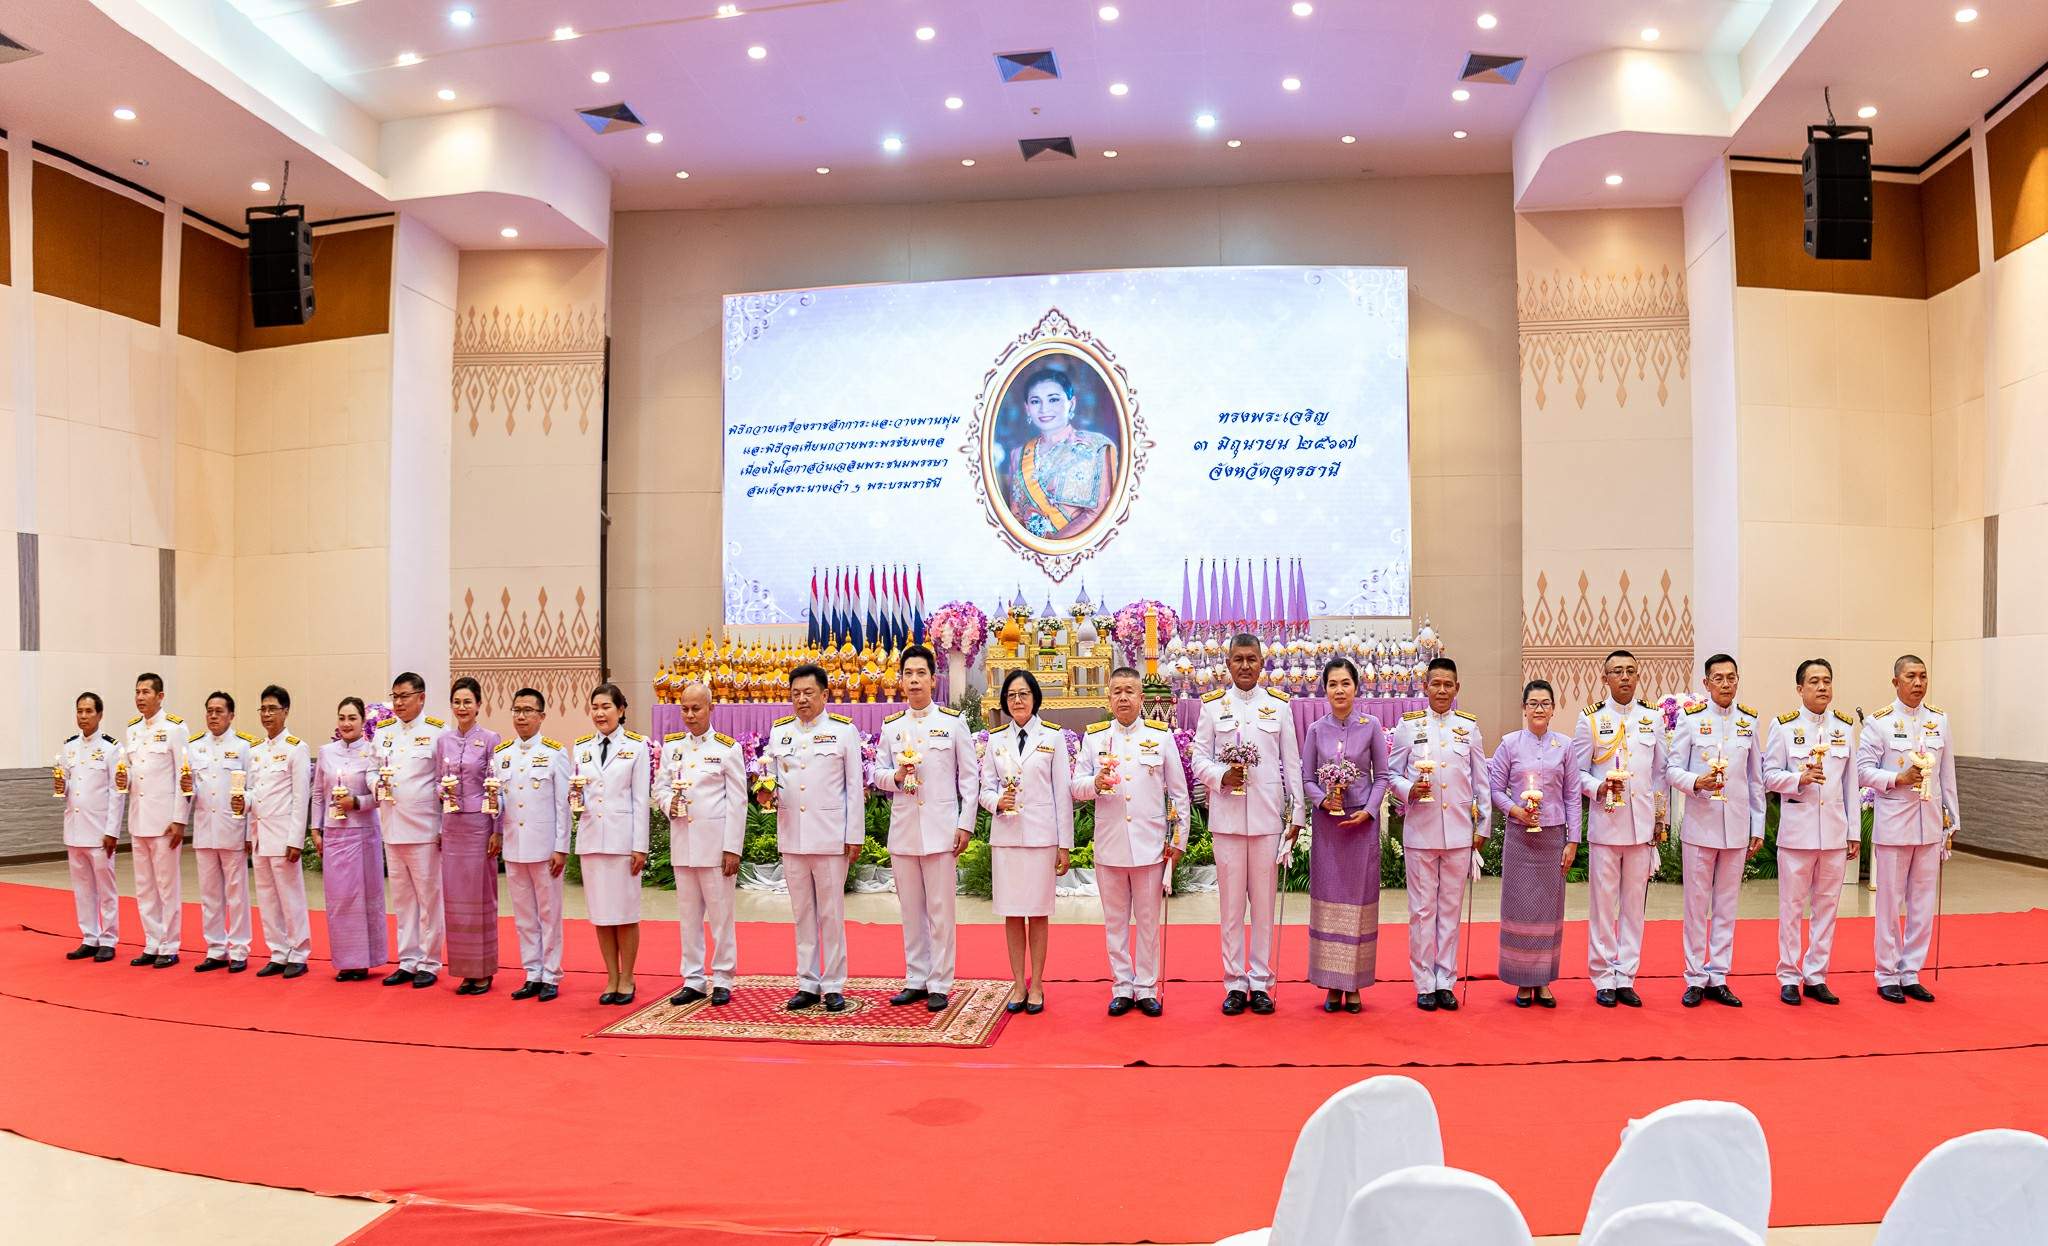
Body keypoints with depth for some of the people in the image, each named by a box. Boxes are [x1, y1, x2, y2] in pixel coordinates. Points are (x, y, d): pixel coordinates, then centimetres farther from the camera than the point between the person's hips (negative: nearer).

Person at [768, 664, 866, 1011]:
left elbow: (855, 786, 0)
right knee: (802, 913, 10)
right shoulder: (778, 731, 10)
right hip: (791, 837, 4)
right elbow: (771, 777, 17)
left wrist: (855, 836, -4)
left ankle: (833, 987, 9)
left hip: (831, 837, -4)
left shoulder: (843, 730, 0)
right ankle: (807, 985, 19)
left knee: (831, 914, 1)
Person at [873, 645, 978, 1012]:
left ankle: (940, 985, 6)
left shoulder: (953, 721, 1)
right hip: (903, 830, 3)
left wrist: (965, 824, -4)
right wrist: (895, 776, -10)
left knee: (940, 909, -1)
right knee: (911, 909, 9)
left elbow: (969, 776, 2)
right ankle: (916, 980, 19)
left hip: (941, 828, -3)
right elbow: (878, 774, 13)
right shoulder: (891, 726, 9)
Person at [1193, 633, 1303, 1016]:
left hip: (1268, 816, 0)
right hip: (1227, 817, 0)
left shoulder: (1279, 705, 7)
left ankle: (1261, 982, 14)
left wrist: (1297, 812, 5)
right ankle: (1234, 983, 12)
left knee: (1264, 901, 5)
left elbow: (1292, 763, 8)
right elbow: (1199, 758, 6)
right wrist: (1222, 776, -13)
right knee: (1231, 902, 4)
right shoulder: (1213, 705, 6)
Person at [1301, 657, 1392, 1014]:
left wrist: (1368, 812, -11)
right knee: (1327, 898, 3)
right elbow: (1307, 779, 5)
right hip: (1327, 823, 1)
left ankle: (1354, 984, 11)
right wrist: (1323, 799, -14)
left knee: (1359, 897, 3)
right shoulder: (1316, 730, 3)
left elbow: (1381, 776, 2)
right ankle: (1332, 984, 11)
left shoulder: (1371, 727, 0)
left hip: (1363, 822, -1)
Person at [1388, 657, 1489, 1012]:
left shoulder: (1469, 726, 7)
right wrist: (1409, 790, -15)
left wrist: (1483, 825, 8)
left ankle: (1446, 982, 16)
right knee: (1423, 908, 3)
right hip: (1420, 831, -1)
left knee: (1451, 908, 8)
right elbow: (1391, 773, 4)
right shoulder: (1408, 725, 2)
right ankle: (1424, 984, 11)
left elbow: (1481, 780, 10)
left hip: (1459, 832, 2)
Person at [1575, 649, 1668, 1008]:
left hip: (1642, 825, 2)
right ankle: (1603, 978, 10)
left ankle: (1625, 977, 15)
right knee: (1603, 903, 1)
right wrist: (1599, 788, -17)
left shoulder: (1653, 717, 8)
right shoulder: (1591, 719, 1)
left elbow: (1660, 772, 13)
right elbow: (1577, 772, 3)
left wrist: (1660, 820, 11)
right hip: (1605, 824, -2)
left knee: (1634, 902, 7)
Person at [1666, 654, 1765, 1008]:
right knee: (1697, 905, 3)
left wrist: (1758, 827, 9)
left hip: (1737, 827, 3)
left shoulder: (1750, 721, 7)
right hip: (1700, 824, -3)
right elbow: (1671, 769, -3)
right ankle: (1695, 978, 12)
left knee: (1727, 904, 8)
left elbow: (1756, 779, 11)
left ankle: (1717, 978, 16)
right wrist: (1697, 782, -23)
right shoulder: (1691, 719, -2)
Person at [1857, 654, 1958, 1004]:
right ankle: (1887, 976, 13)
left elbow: (1947, 775, 11)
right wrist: (1897, 779, -20)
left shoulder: (1939, 720, 7)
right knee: (1889, 902, 3)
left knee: (1924, 903, 8)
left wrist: (1952, 821, 11)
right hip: (1893, 825, -4)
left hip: (1930, 824, 4)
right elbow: (1863, 770, -6)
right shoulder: (1880, 722, -5)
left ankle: (1911, 973, 19)